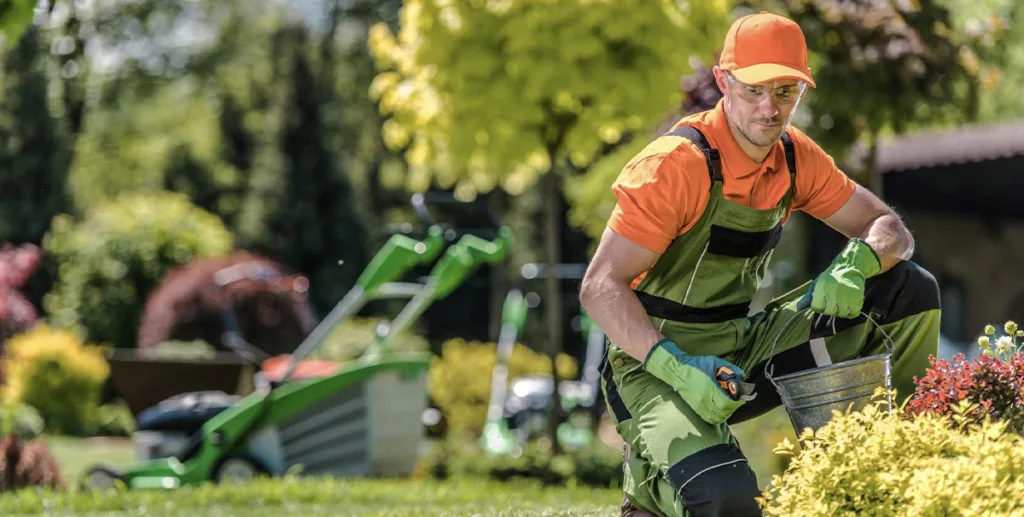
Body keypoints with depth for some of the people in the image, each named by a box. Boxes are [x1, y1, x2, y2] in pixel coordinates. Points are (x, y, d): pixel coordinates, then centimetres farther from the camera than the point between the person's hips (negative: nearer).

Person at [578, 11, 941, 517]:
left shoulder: (795, 157, 2)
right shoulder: (677, 164, -20)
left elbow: (891, 231, 6)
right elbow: (600, 287, -21)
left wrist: (855, 262, -19)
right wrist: (677, 367, -34)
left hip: (744, 352, 7)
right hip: (657, 367, -7)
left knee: (910, 290, -2)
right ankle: (652, 476, 1)